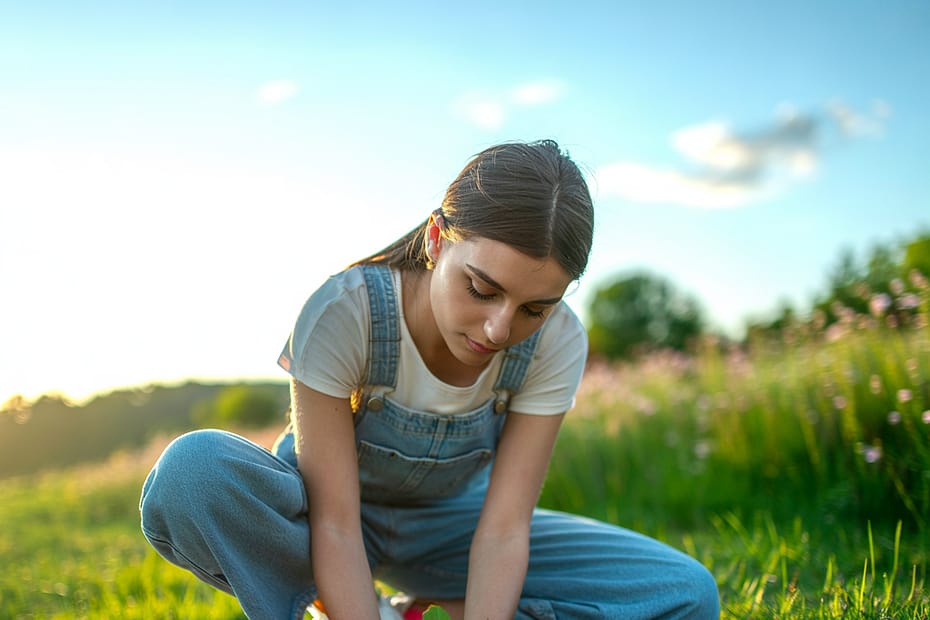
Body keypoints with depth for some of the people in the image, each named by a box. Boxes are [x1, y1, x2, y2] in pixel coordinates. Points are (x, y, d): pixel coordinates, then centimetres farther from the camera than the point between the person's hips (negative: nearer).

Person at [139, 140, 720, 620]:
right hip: (334, 510, -2)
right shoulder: (344, 312, -30)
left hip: (444, 522, 3)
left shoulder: (557, 343, -21)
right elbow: (334, 523, -29)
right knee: (191, 469, -37)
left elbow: (504, 528, -22)